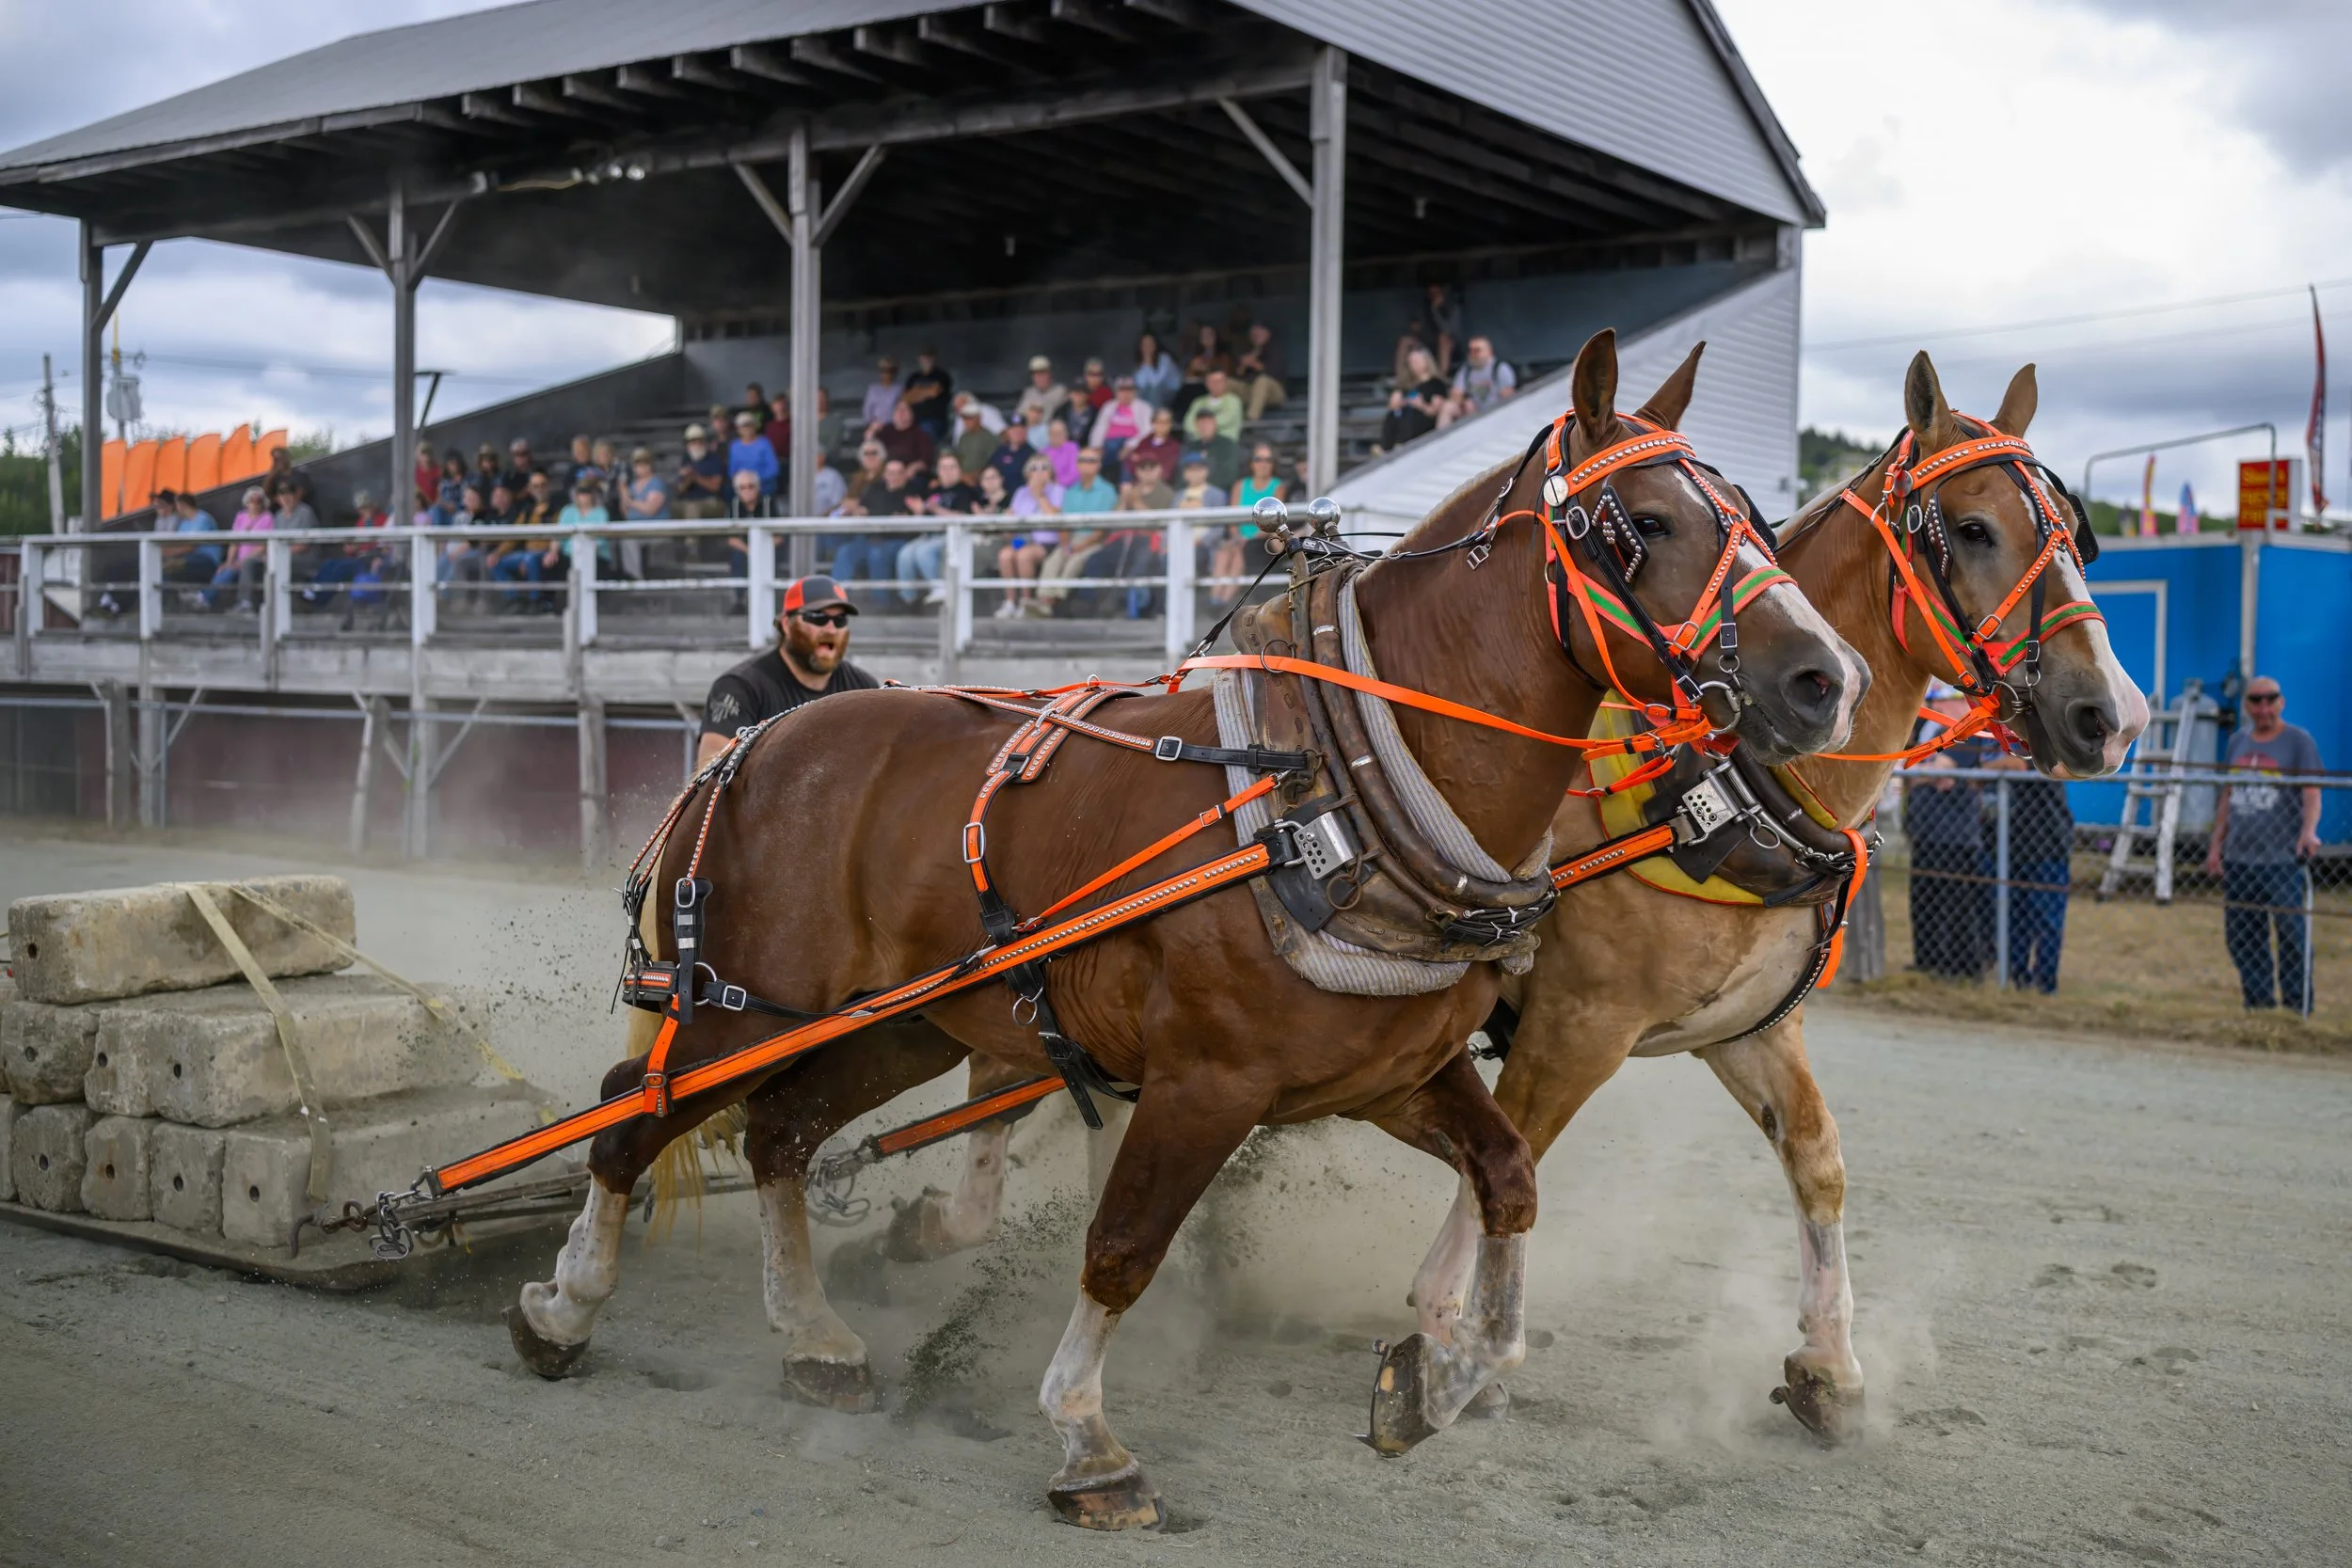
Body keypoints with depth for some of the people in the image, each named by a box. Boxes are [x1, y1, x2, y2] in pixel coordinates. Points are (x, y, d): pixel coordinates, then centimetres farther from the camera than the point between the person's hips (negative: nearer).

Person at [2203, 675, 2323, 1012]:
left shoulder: (2299, 740, -2)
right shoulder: (2238, 741, 14)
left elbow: (2311, 794, -12)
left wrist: (2309, 830, -29)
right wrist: (2215, 845, 15)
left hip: (2283, 859, -6)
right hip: (2238, 859, 6)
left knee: (2291, 934, -7)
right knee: (2241, 937, 7)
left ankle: (2298, 1008, 0)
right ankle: (2258, 1003, 17)